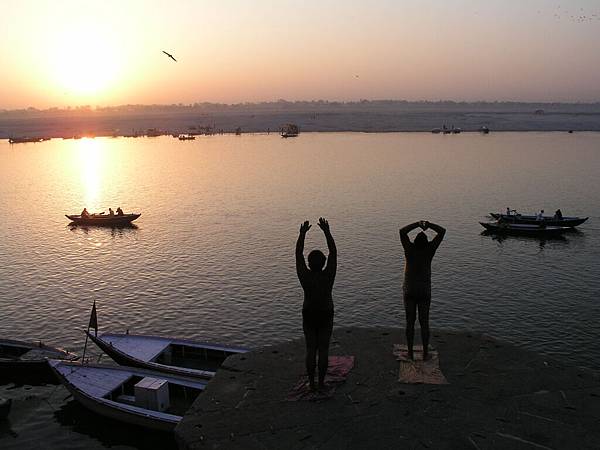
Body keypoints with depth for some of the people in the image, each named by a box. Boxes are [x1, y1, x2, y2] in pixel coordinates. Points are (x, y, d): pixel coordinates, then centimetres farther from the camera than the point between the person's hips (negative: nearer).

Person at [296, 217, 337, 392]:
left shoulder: (305, 276, -19)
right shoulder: (328, 276, -20)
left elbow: (298, 253, -11)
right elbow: (333, 252, -15)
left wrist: (302, 233, -9)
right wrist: (327, 232, -14)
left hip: (309, 316, 1)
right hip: (326, 316, -1)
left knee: (311, 350, 10)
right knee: (324, 350, 9)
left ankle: (311, 382, 16)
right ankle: (321, 382, 15)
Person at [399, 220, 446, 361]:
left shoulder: (410, 249, -16)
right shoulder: (429, 250, -14)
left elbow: (402, 231, -9)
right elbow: (442, 231, -8)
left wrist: (418, 224, -7)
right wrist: (428, 224, -5)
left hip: (409, 292, 0)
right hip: (425, 293, 0)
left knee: (410, 322, 9)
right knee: (424, 323, 10)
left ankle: (410, 352, 14)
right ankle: (425, 353, 16)